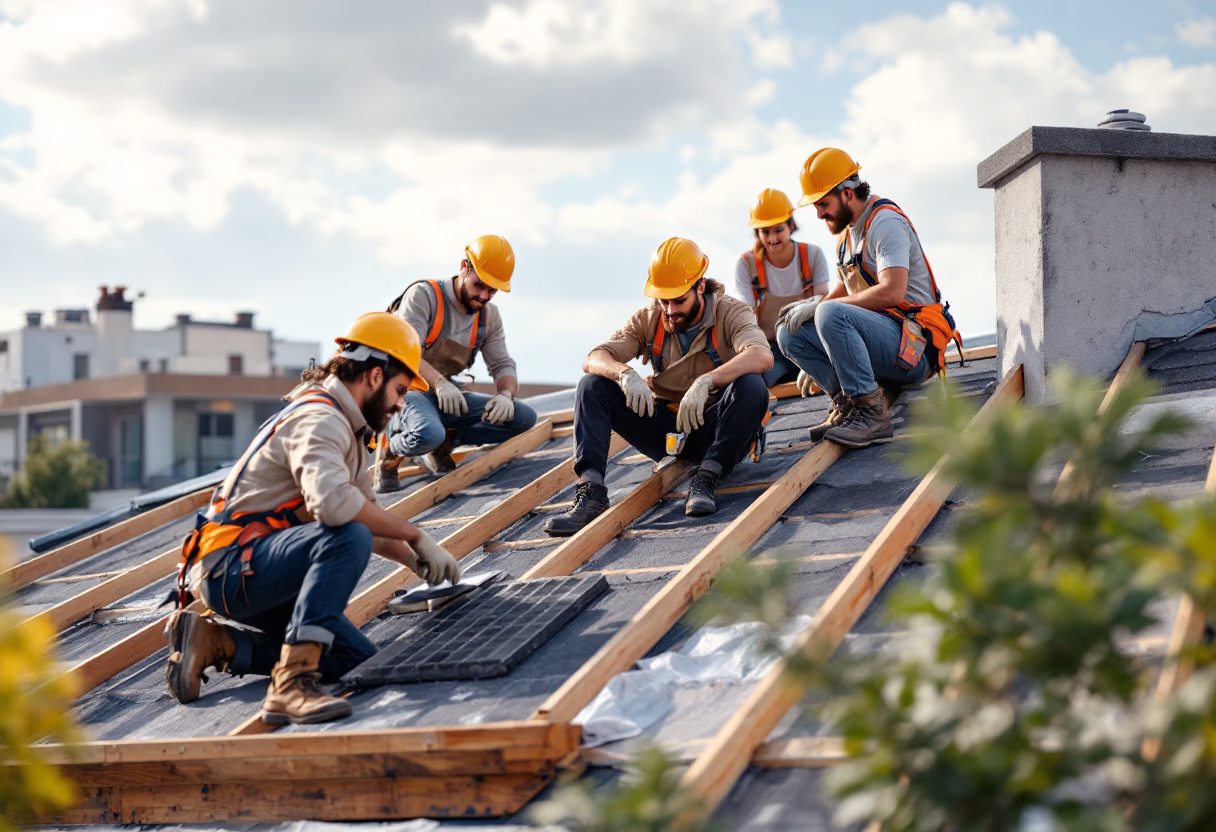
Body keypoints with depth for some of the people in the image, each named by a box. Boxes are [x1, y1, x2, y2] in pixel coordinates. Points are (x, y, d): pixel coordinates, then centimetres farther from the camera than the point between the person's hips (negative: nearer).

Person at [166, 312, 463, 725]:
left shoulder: (346, 428, 18)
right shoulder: (319, 419, -16)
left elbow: (370, 517, 25)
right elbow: (333, 502, -35)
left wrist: (417, 561, 11)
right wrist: (414, 535, -25)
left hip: (259, 574, 11)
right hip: (229, 564, -10)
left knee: (359, 659, 0)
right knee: (348, 537, -32)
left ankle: (218, 643, 4)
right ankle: (292, 684, -37)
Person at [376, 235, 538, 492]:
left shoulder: (489, 316, 10)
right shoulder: (423, 295, -10)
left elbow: (503, 365, 8)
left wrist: (505, 394, -16)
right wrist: (439, 382, -34)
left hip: (447, 396, 7)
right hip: (407, 389, -7)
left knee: (524, 417, -9)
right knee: (428, 435, -41)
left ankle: (444, 441, 0)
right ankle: (390, 452, -5)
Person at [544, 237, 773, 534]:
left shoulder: (730, 312, -9)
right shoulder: (648, 319, 3)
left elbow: (762, 356, -31)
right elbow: (594, 359, -9)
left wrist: (705, 382, -45)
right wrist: (625, 374, -33)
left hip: (713, 430, -4)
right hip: (667, 430, 4)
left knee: (751, 386, -33)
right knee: (593, 386, -14)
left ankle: (705, 480, -30)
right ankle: (590, 493, -29)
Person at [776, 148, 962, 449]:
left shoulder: (885, 221, -11)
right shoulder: (847, 231, 17)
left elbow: (891, 292, -24)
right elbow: (845, 290, 28)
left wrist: (817, 307, -20)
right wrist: (809, 307, 5)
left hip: (913, 345, -9)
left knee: (830, 314, -32)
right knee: (789, 333, -2)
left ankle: (871, 412, -28)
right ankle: (847, 401, -10)